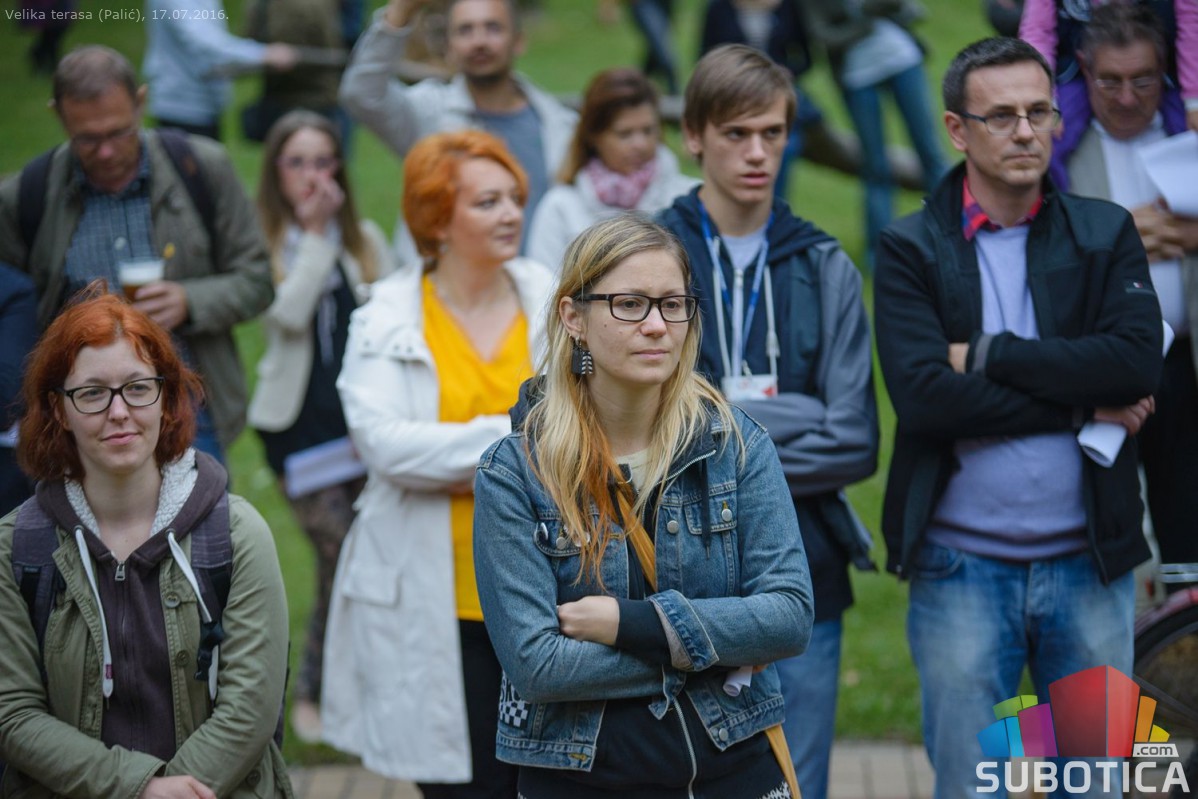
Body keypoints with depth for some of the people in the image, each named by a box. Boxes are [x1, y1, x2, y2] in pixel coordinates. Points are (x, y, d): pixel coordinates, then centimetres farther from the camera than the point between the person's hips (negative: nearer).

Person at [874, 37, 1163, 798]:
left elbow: (1139, 363, -10)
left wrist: (991, 354, -12)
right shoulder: (910, 250, 0)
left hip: (1090, 561, 2)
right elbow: (923, 394, -15)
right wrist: (1085, 408, -11)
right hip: (963, 565, -2)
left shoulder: (1107, 234, 6)